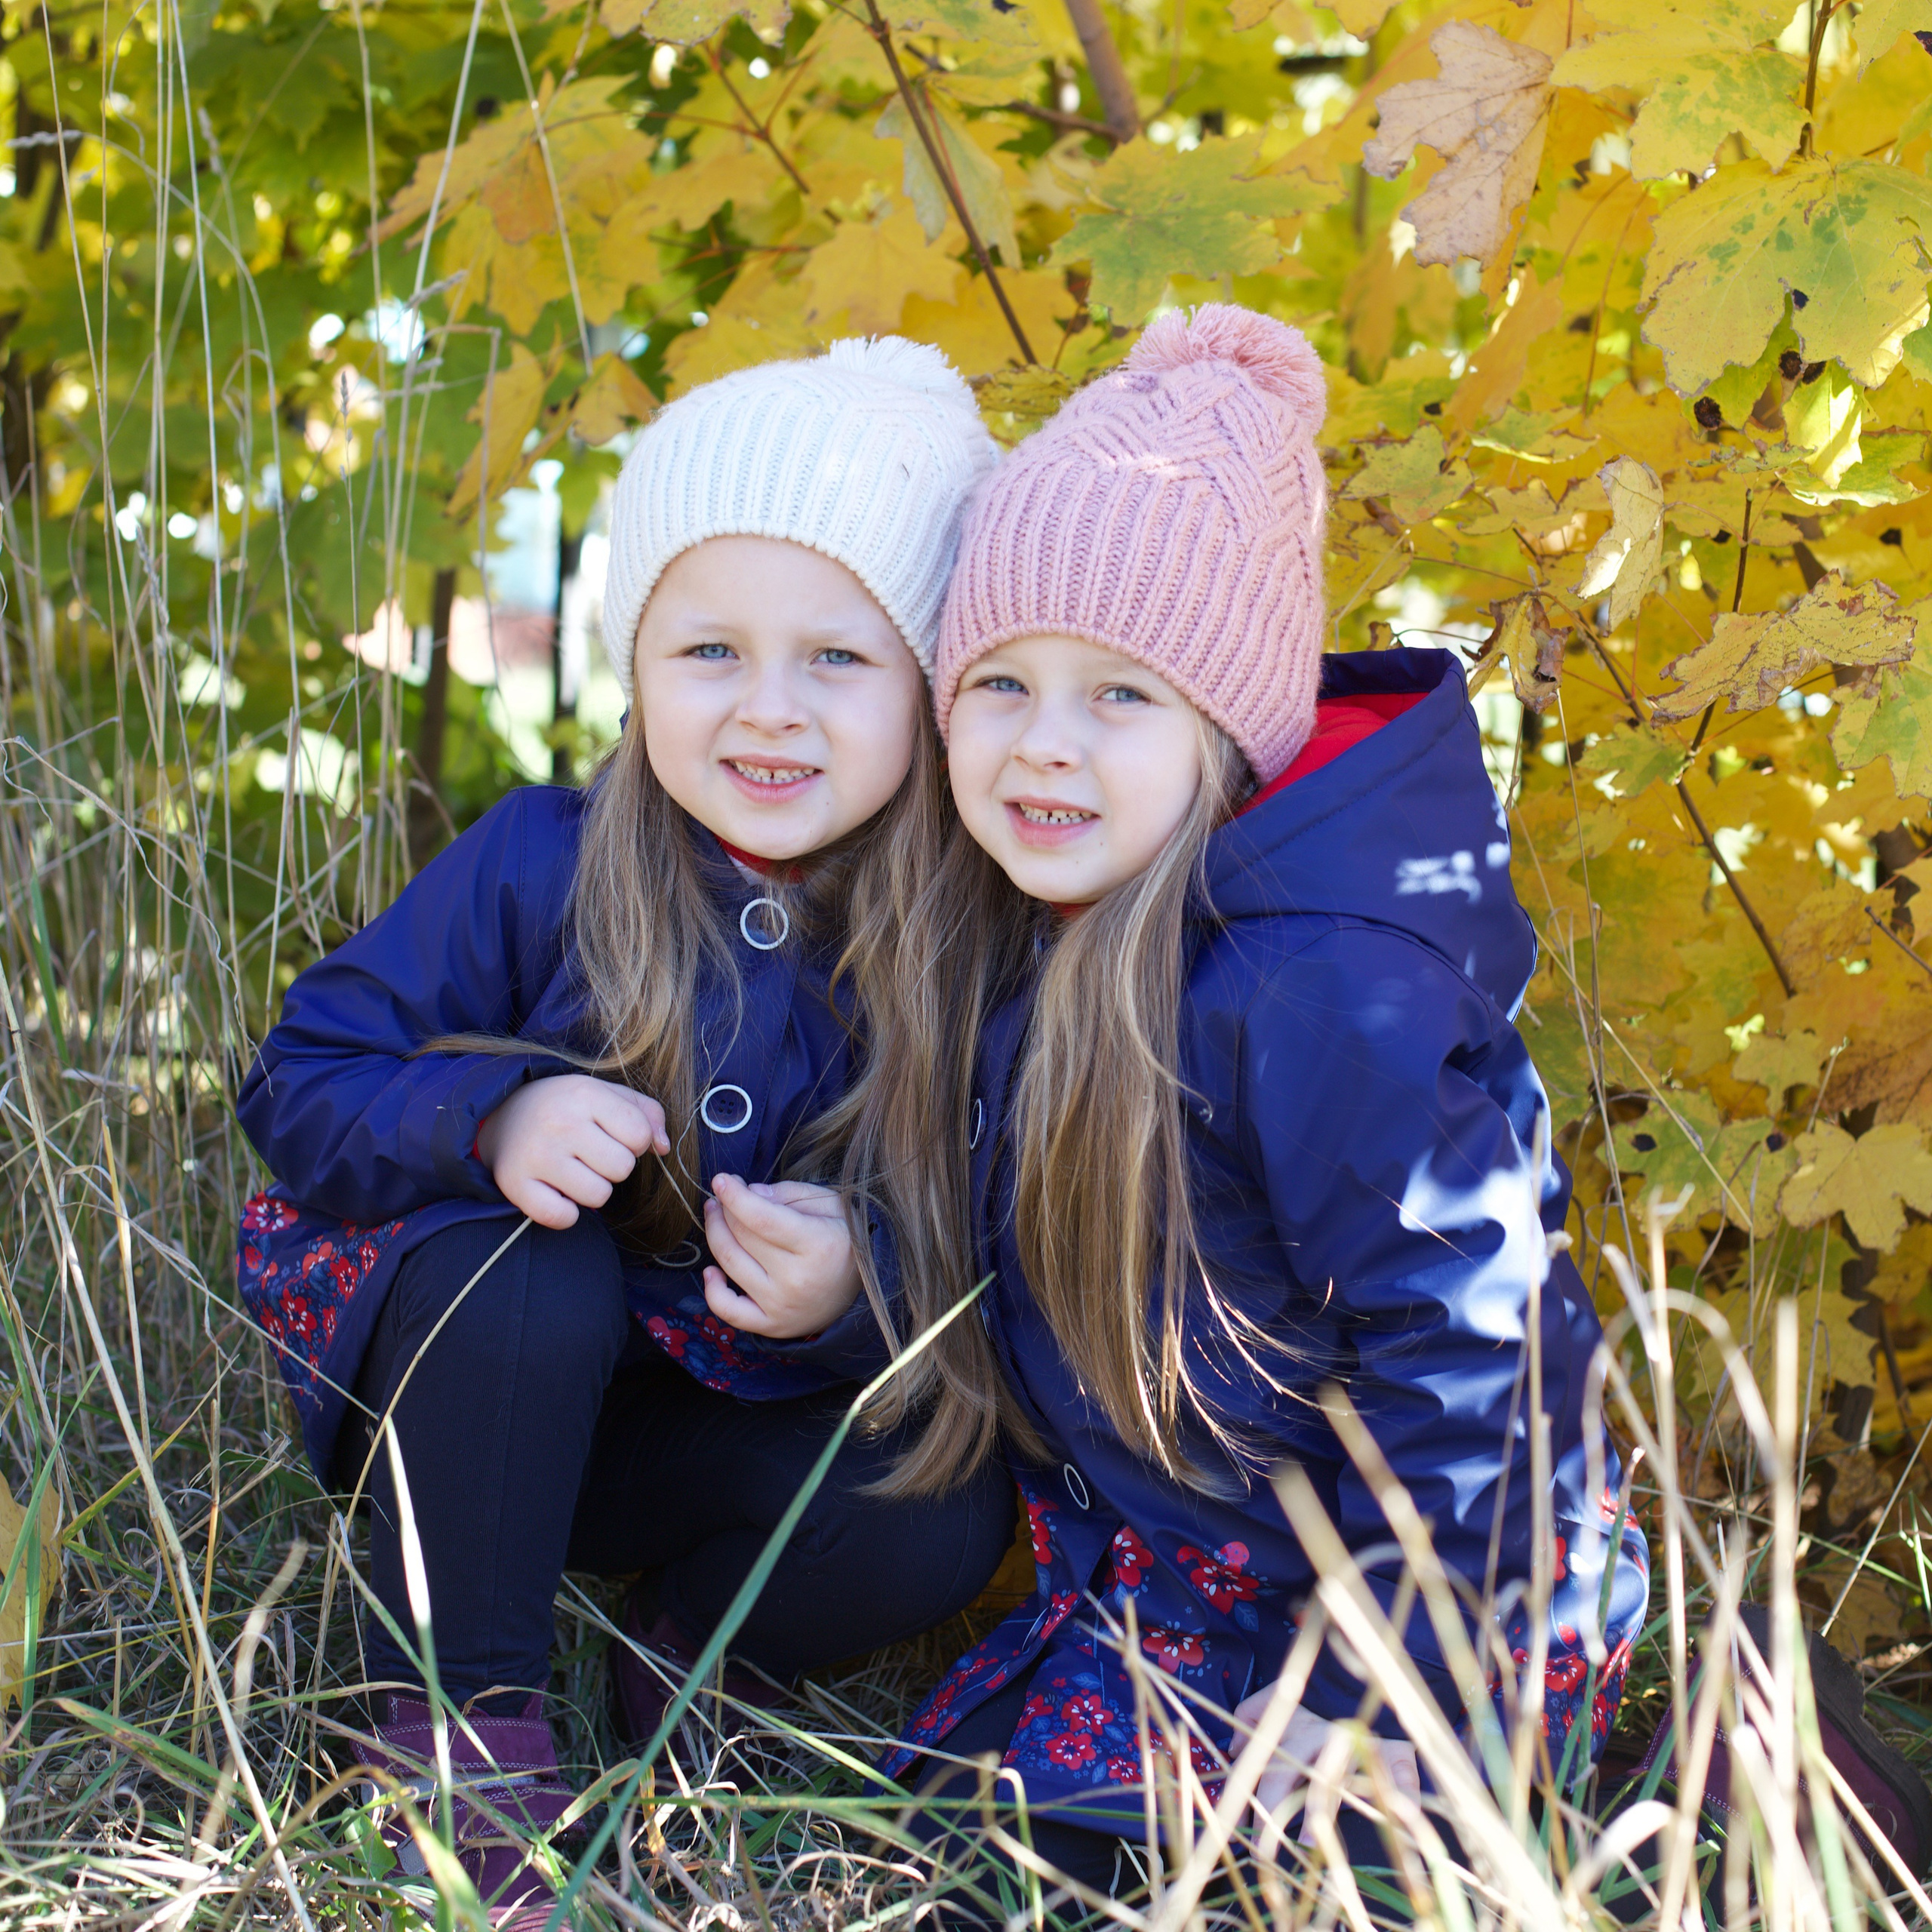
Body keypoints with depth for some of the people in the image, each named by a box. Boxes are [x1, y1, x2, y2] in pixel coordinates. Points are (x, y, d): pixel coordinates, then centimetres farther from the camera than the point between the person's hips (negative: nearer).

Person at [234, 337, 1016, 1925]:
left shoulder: (948, 956, -13)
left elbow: (979, 1264, -9)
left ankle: (672, 1652, 6)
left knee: (945, 1517, -24)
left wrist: (860, 1285, -32)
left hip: (735, 1418, 2)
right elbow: (300, 1083, -12)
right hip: (460, 1376, -1)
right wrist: (490, 1120, -33)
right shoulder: (538, 870, -17)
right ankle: (453, 1711, -14)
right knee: (528, 1269, -35)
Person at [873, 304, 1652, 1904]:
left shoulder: (1323, 989, -28)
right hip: (1175, 1574, 9)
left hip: (1439, 1592, -9)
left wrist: (1384, 1704, -21)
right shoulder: (1055, 926, 0)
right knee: (941, 1786, 11)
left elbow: (1461, 1337, -25)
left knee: (1048, 1825, -13)